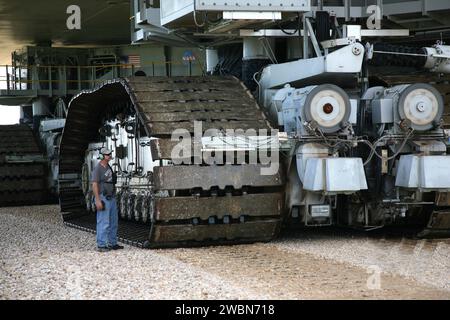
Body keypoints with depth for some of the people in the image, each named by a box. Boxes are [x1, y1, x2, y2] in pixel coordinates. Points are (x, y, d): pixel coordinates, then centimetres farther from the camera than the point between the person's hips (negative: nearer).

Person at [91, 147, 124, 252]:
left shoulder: (108, 167, 13)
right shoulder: (97, 168, -14)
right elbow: (94, 185, -18)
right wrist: (97, 200, -23)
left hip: (111, 198, 9)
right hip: (103, 199, -9)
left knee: (113, 222, 12)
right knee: (103, 223, -8)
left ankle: (112, 243, 20)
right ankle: (101, 245, -4)